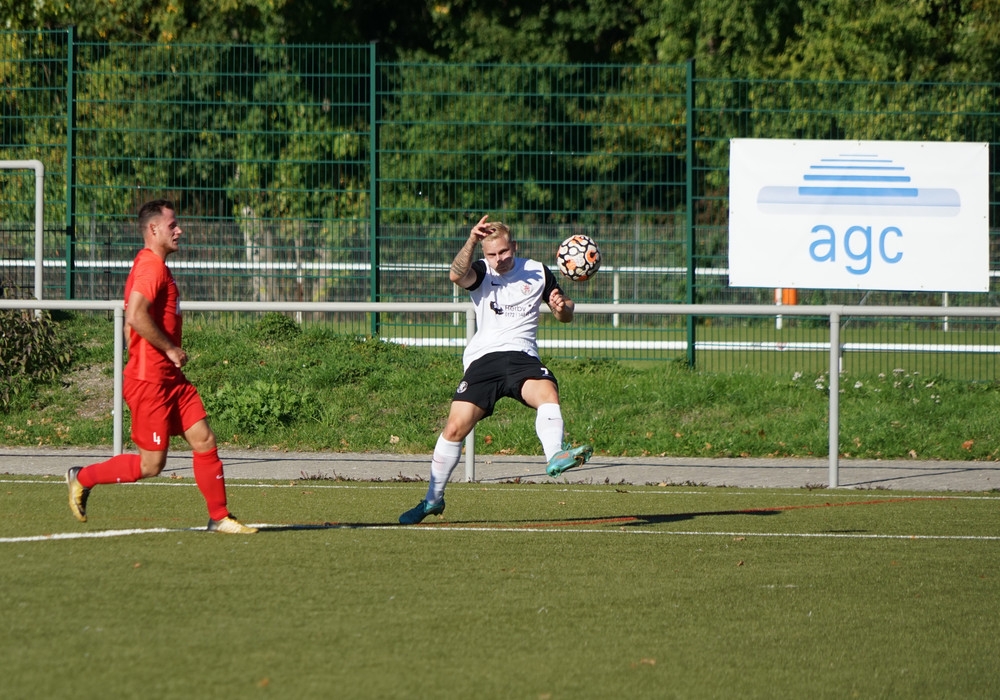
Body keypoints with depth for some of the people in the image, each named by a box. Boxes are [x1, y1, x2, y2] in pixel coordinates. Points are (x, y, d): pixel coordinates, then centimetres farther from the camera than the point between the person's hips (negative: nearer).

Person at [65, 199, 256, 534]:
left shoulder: (155, 267, 17)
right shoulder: (151, 268, -16)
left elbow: (131, 319, 25)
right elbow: (136, 316, -30)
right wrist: (171, 349, -19)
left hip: (171, 378, 10)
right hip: (149, 380, -10)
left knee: (204, 440, 3)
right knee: (151, 464, -3)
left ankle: (219, 517, 8)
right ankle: (82, 479, 13)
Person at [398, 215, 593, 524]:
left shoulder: (538, 273, 12)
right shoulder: (481, 273, 7)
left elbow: (565, 316, 21)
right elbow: (456, 275, -17)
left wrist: (562, 306, -3)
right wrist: (471, 241, -33)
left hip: (522, 356, 1)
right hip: (483, 357, 0)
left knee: (548, 392, -32)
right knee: (456, 427, -8)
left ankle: (556, 457, -51)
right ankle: (433, 499, 7)